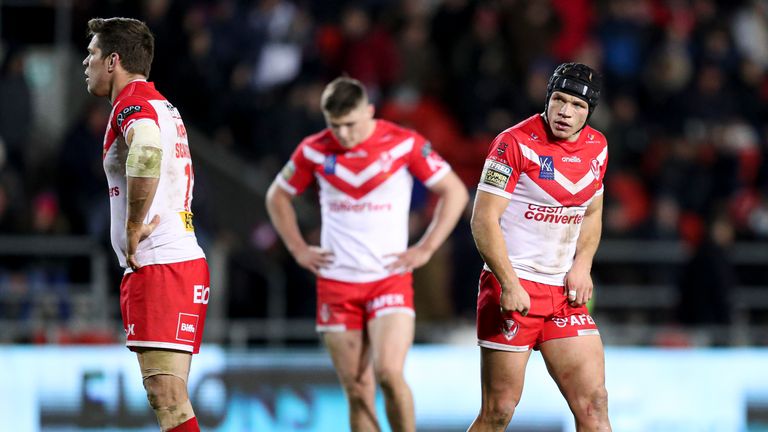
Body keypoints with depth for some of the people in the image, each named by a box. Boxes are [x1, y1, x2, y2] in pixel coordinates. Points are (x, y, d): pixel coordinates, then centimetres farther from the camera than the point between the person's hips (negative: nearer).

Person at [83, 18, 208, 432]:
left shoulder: (132, 106, -10)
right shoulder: (164, 106, 22)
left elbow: (147, 152, -33)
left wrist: (133, 230, -23)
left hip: (156, 266, -10)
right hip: (186, 258, 10)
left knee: (167, 396, -14)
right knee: (168, 396, 9)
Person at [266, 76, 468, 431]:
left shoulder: (404, 144, -5)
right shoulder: (314, 151, 2)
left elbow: (455, 192, 2)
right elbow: (277, 196, 18)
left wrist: (425, 249, -3)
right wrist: (299, 250, 9)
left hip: (390, 278, -3)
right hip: (336, 282, 3)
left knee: (388, 372, -20)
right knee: (358, 391, 2)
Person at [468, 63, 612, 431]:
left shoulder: (596, 147, 8)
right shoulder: (515, 142, -12)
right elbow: (484, 219, -14)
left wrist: (582, 265, 5)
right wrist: (510, 285, -21)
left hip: (565, 291, 6)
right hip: (514, 289, -6)